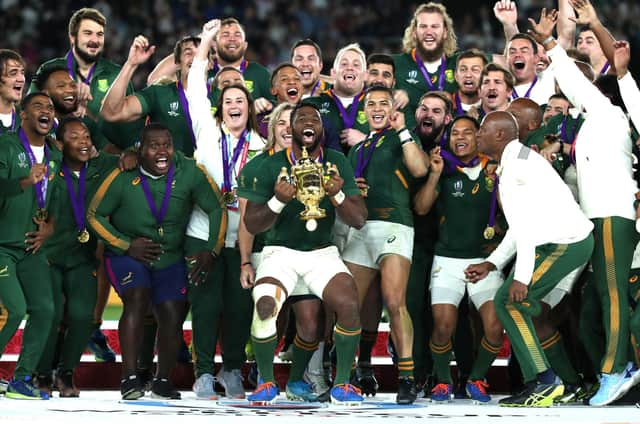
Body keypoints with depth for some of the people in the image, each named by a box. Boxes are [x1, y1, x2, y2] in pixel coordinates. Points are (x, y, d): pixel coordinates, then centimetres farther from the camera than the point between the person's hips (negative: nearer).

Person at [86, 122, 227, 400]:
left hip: (170, 258, 3)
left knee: (172, 317, -3)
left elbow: (217, 209, -2)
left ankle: (162, 380, 20)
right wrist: (127, 246, -13)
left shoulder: (189, 173, -13)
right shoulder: (123, 177, -16)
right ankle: (129, 378, -26)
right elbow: (94, 215, -6)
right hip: (127, 255, -3)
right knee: (136, 299, -26)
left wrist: (210, 251, -8)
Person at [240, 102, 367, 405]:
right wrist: (278, 201, -25)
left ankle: (342, 384, -8)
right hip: (280, 251, -1)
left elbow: (358, 220, -5)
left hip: (322, 252, 1)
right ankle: (266, 382, -7)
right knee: (265, 307, -28)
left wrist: (337, 195, -25)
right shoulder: (271, 166, -7)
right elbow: (252, 225, -6)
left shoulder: (337, 163, -3)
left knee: (349, 305, -25)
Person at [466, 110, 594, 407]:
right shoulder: (506, 167, 17)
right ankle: (539, 383, 9)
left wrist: (521, 276, -23)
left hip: (568, 242, -10)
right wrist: (491, 264, 18)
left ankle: (545, 382, -12)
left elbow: (526, 223, -22)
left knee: (510, 301, -12)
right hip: (550, 242, 10)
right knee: (506, 302, 9)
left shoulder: (519, 161, -16)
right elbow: (519, 226, 22)